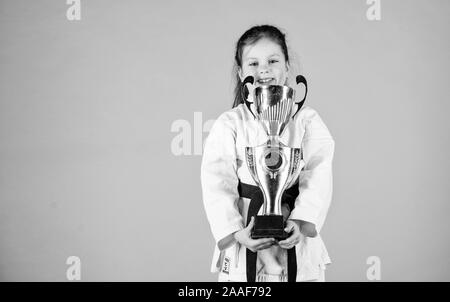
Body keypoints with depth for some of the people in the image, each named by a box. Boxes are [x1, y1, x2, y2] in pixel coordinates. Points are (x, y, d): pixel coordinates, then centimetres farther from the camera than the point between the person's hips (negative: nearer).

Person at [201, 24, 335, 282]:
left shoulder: (306, 120, 3)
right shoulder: (229, 124, 1)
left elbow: (318, 176, -7)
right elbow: (217, 183, -6)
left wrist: (301, 222, -20)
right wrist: (235, 231, -17)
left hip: (297, 241, 1)